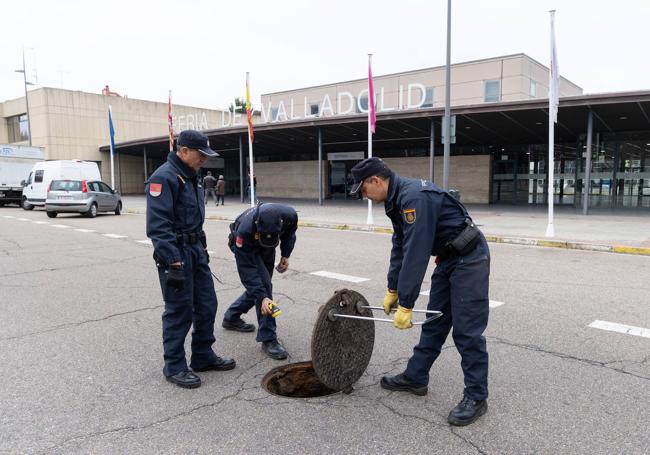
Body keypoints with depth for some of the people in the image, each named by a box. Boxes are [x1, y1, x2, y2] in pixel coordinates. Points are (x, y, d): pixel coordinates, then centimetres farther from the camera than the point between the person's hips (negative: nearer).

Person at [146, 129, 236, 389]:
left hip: (196, 250, 9)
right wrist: (173, 262, -25)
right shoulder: (164, 177, -16)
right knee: (179, 311, 0)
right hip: (176, 253, -9)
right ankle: (174, 367, 16)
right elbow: (158, 226, -22)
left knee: (206, 305, 13)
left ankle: (203, 357, 28)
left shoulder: (190, 176, 14)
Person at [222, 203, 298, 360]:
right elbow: (247, 270, -38)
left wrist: (286, 254, -13)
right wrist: (262, 298, -44)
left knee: (260, 285, 13)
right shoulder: (245, 231, -44)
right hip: (247, 248, -5)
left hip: (267, 251, 5)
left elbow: (290, 231, -6)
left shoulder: (289, 215, -34)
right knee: (263, 285, -20)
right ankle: (268, 339, -12)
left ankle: (231, 317, 35)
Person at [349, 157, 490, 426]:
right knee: (434, 322, 15)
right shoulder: (397, 200, 5)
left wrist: (406, 304, -26)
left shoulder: (414, 197, -26)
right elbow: (400, 248, 12)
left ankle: (476, 398, 7)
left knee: (466, 330, -5)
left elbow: (415, 254, -30)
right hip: (448, 258, 10)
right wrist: (392, 290, 13)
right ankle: (415, 377, 26)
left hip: (469, 258, -10)